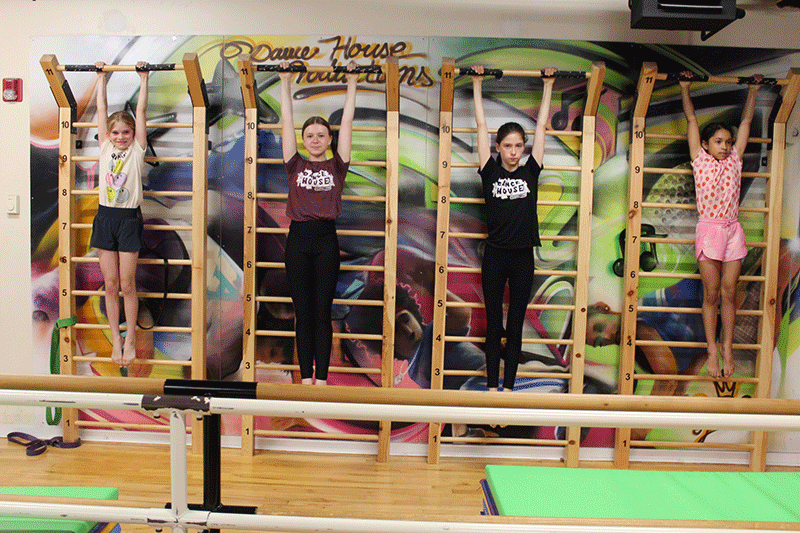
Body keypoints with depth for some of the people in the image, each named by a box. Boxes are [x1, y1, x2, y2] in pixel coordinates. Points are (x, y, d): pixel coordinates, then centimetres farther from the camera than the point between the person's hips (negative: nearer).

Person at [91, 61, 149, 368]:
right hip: (105, 216, 3)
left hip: (129, 218, -3)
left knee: (127, 285, 0)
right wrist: (101, 77, 16)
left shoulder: (137, 149, 3)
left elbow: (141, 110, 2)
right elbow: (101, 110, 12)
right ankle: (116, 340, 17)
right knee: (110, 284, 6)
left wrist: (143, 79, 5)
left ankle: (130, 339, 13)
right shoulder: (105, 148, 9)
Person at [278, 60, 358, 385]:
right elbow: (287, 121, 11)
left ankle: (322, 379, 10)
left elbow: (347, 122, 9)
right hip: (298, 239, 1)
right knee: (303, 312, 6)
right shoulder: (295, 165, 9)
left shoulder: (336, 166, 8)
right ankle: (306, 377, 14)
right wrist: (285, 82, 15)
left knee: (322, 312, 4)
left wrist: (352, 83, 12)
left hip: (326, 239, -1)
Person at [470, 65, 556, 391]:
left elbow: (541, 126, 11)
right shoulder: (490, 172, 1)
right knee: (493, 326, 6)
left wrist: (548, 85, 16)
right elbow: (481, 125, 5)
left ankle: (508, 387, 17)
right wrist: (477, 84, 10)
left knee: (515, 327, 8)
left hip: (522, 257, 1)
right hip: (494, 257, -1)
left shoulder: (530, 171, 5)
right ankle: (492, 386, 16)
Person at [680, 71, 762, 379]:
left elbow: (746, 121, 18)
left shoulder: (734, 160, 11)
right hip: (708, 229, -3)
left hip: (733, 230, 3)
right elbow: (691, 119, 5)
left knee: (728, 293, 5)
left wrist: (753, 90, 22)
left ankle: (728, 349, 13)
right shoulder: (700, 160, 4)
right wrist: (685, 87, 7)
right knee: (711, 294, 2)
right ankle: (713, 350, 11)